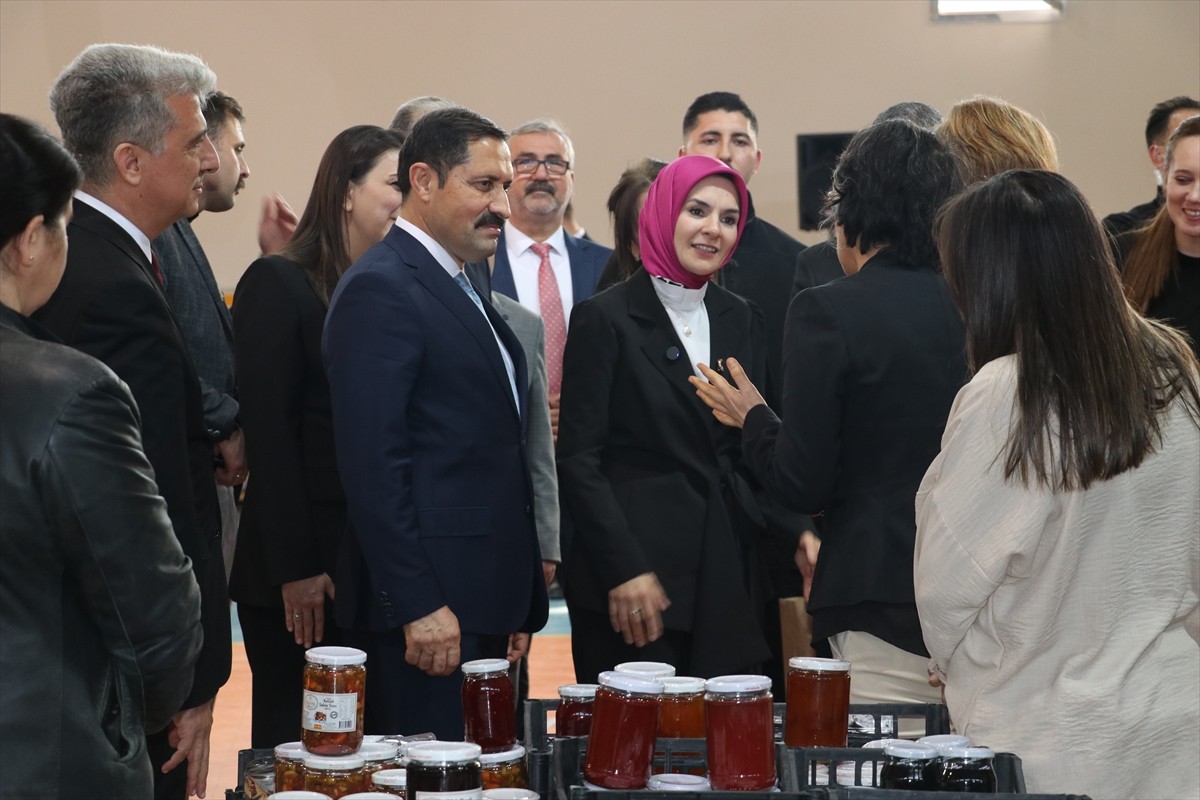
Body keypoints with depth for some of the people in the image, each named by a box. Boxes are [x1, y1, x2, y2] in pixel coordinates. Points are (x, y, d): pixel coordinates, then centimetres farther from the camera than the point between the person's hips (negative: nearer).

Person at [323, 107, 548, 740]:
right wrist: (419, 605, -21)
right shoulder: (380, 289, -11)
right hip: (430, 608, -9)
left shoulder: (463, 292, 19)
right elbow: (371, 463, -18)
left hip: (486, 601, 9)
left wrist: (517, 605, 17)